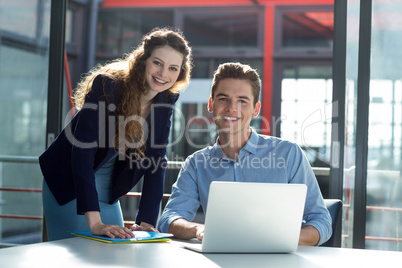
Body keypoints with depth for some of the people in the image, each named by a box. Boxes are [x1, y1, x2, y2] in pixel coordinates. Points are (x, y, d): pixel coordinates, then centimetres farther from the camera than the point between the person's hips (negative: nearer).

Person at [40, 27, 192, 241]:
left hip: (106, 189, 6)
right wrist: (94, 222, -39)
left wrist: (146, 221, -13)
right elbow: (83, 149, -33)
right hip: (68, 183, -6)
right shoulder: (107, 86, -26)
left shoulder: (166, 99, -8)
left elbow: (156, 161, -4)